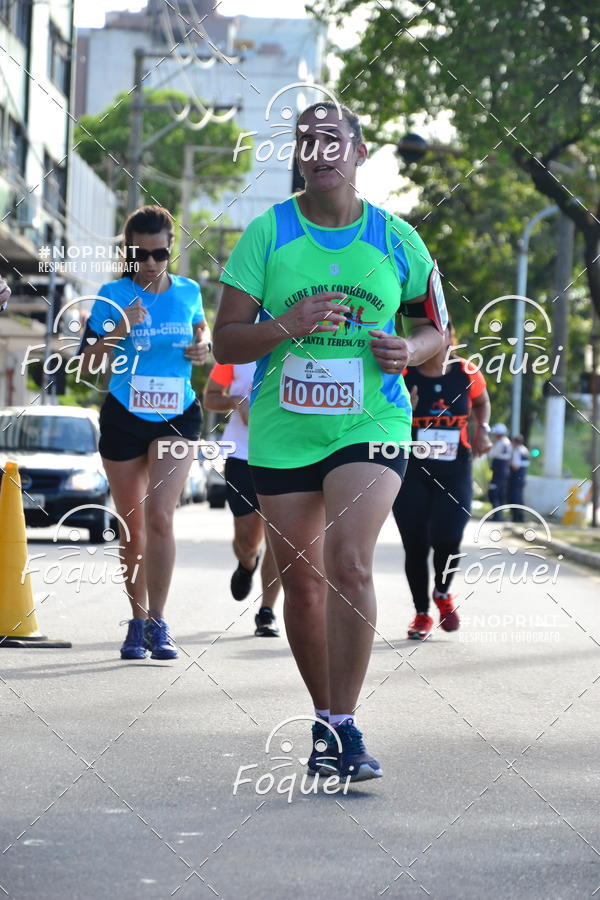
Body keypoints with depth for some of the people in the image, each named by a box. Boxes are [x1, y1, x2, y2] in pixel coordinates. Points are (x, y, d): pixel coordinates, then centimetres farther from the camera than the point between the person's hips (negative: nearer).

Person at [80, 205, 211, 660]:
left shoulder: (188, 291, 2)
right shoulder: (114, 295, -5)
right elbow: (89, 363, -8)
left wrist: (204, 345, 2)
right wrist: (119, 331, -24)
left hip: (177, 417, 0)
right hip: (124, 417, 0)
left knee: (160, 515, -17)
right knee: (132, 527, 7)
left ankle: (158, 622, -13)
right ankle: (138, 621, 20)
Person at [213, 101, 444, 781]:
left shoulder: (395, 238, 2)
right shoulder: (267, 234, 0)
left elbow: (433, 327, 13)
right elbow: (225, 343, -2)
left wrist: (410, 350, -10)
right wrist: (289, 325, -20)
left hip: (371, 425, -1)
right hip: (282, 432, 2)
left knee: (349, 564, -19)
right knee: (301, 579, 7)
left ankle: (344, 727, -14)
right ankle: (325, 717, 24)